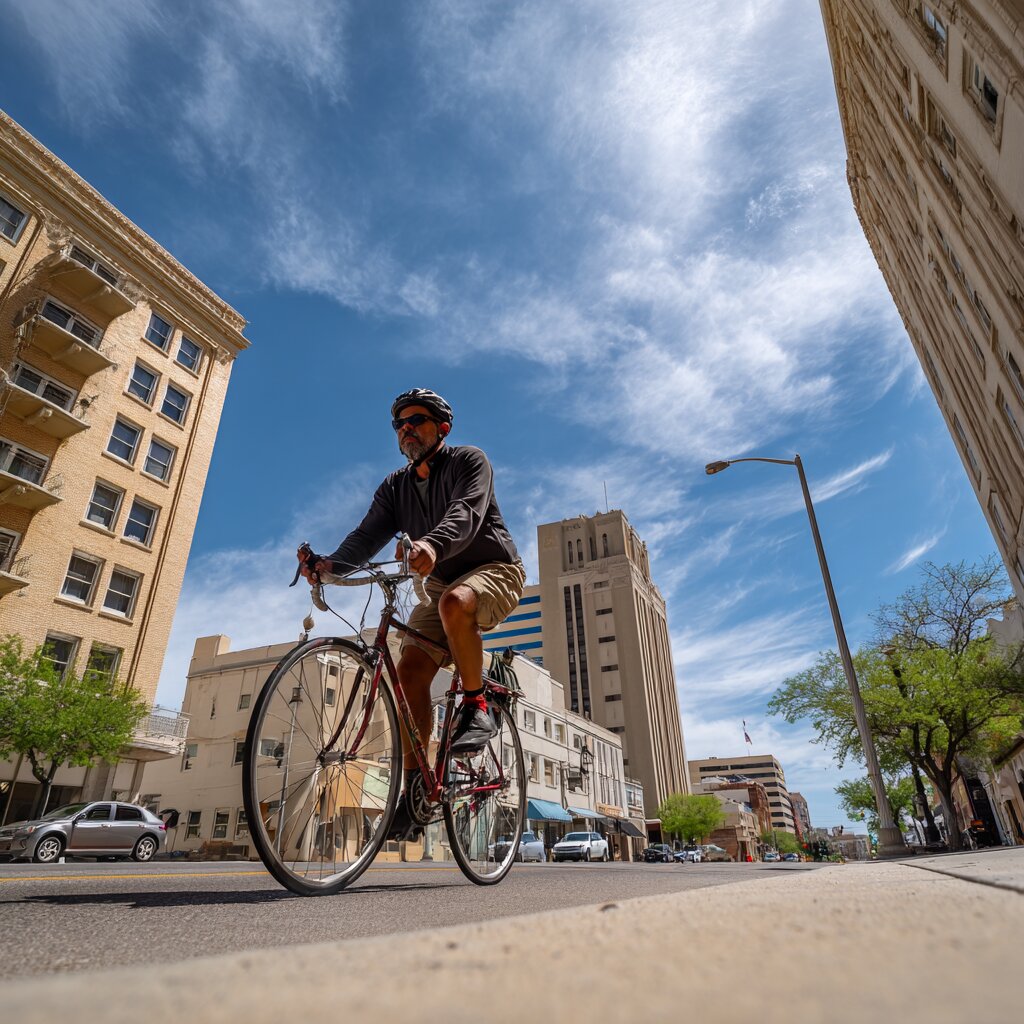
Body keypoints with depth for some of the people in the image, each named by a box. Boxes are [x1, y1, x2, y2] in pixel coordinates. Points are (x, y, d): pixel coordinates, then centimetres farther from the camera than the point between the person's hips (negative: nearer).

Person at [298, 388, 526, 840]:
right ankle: (415, 789, -3)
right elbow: (368, 535, -6)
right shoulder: (394, 487, 8)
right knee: (410, 670, -13)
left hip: (493, 569, -5)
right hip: (440, 583, 6)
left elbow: (466, 514, -29)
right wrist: (331, 563, -28)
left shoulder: (468, 461, -8)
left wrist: (431, 544, -50)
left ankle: (476, 707, -19)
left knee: (455, 603, -39)